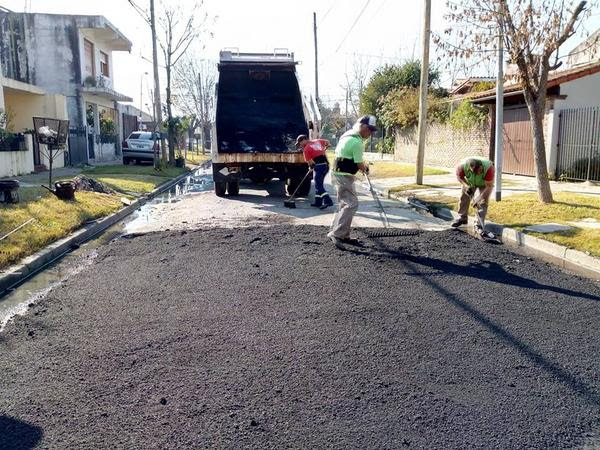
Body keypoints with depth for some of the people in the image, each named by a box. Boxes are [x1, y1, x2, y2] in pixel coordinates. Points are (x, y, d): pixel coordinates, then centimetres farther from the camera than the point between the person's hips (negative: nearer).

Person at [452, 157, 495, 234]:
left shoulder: (488, 167, -43)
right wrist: (466, 185, -28)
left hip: (485, 183, -3)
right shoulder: (463, 166, -37)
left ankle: (479, 224, -11)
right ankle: (463, 218, 23)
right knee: (464, 197, 4)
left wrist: (477, 199, -40)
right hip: (470, 182, 3)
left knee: (483, 202, -13)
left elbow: (489, 187, -37)